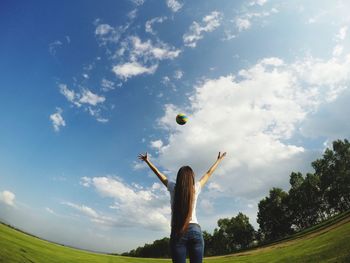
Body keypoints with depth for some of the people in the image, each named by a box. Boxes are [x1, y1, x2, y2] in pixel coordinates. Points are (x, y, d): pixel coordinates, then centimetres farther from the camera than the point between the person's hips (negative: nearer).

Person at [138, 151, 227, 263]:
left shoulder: (173, 188, 3)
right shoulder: (195, 188, 5)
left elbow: (158, 173, 15)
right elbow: (208, 173, 18)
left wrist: (147, 161, 27)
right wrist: (218, 160, 31)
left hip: (177, 232, -1)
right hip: (195, 230, 1)